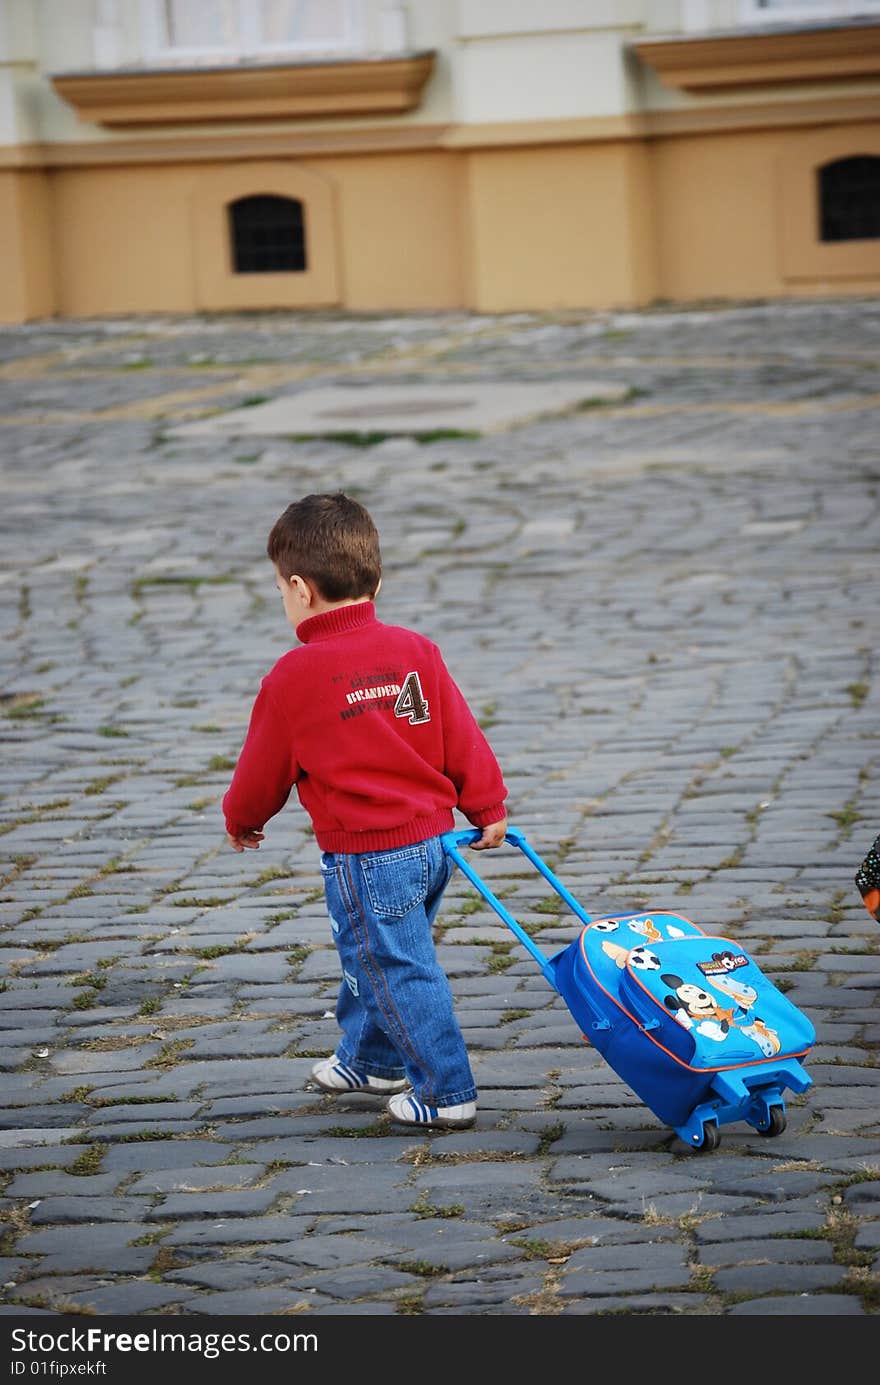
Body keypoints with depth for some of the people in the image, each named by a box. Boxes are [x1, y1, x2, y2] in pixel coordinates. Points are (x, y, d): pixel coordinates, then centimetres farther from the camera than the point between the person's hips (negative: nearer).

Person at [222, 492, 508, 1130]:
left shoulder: (295, 676, -13)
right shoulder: (415, 650, 0)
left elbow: (264, 767, -1)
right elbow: (461, 737, 5)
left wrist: (241, 820, 18)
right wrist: (488, 807, 17)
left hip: (364, 857, -7)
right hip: (432, 838, 7)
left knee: (398, 969, 1)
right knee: (373, 957, 25)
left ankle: (446, 1091, 4)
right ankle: (371, 1058, 41)